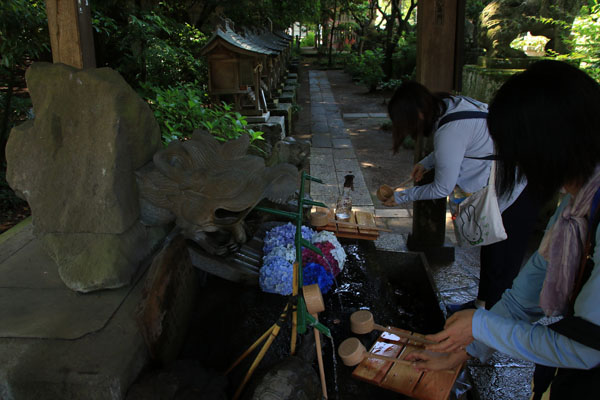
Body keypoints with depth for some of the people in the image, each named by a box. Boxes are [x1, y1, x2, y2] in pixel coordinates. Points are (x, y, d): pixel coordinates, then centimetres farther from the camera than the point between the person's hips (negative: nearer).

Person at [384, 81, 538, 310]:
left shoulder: (450, 131, -30)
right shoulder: (450, 104, -2)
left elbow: (442, 189, -19)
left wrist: (403, 196, -6)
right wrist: (426, 163, 7)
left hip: (516, 194, -10)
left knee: (501, 265, 2)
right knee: (490, 251, 22)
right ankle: (482, 303, 38)